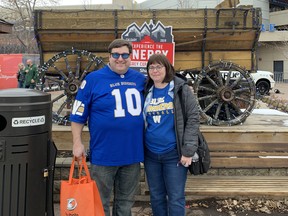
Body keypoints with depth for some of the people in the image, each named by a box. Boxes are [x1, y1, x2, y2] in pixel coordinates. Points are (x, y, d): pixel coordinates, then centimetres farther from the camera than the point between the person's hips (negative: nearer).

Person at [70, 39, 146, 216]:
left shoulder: (140, 79, 4)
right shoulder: (93, 79, -7)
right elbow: (78, 115, -3)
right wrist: (77, 143, -7)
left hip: (132, 153, 4)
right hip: (104, 154, -3)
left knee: (126, 202, 19)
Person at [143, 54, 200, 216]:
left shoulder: (181, 89, -5)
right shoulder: (146, 92, 6)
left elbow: (193, 118, -8)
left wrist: (188, 151, -13)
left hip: (174, 153, -4)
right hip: (150, 154, 4)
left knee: (176, 198, 3)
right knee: (156, 197, 15)